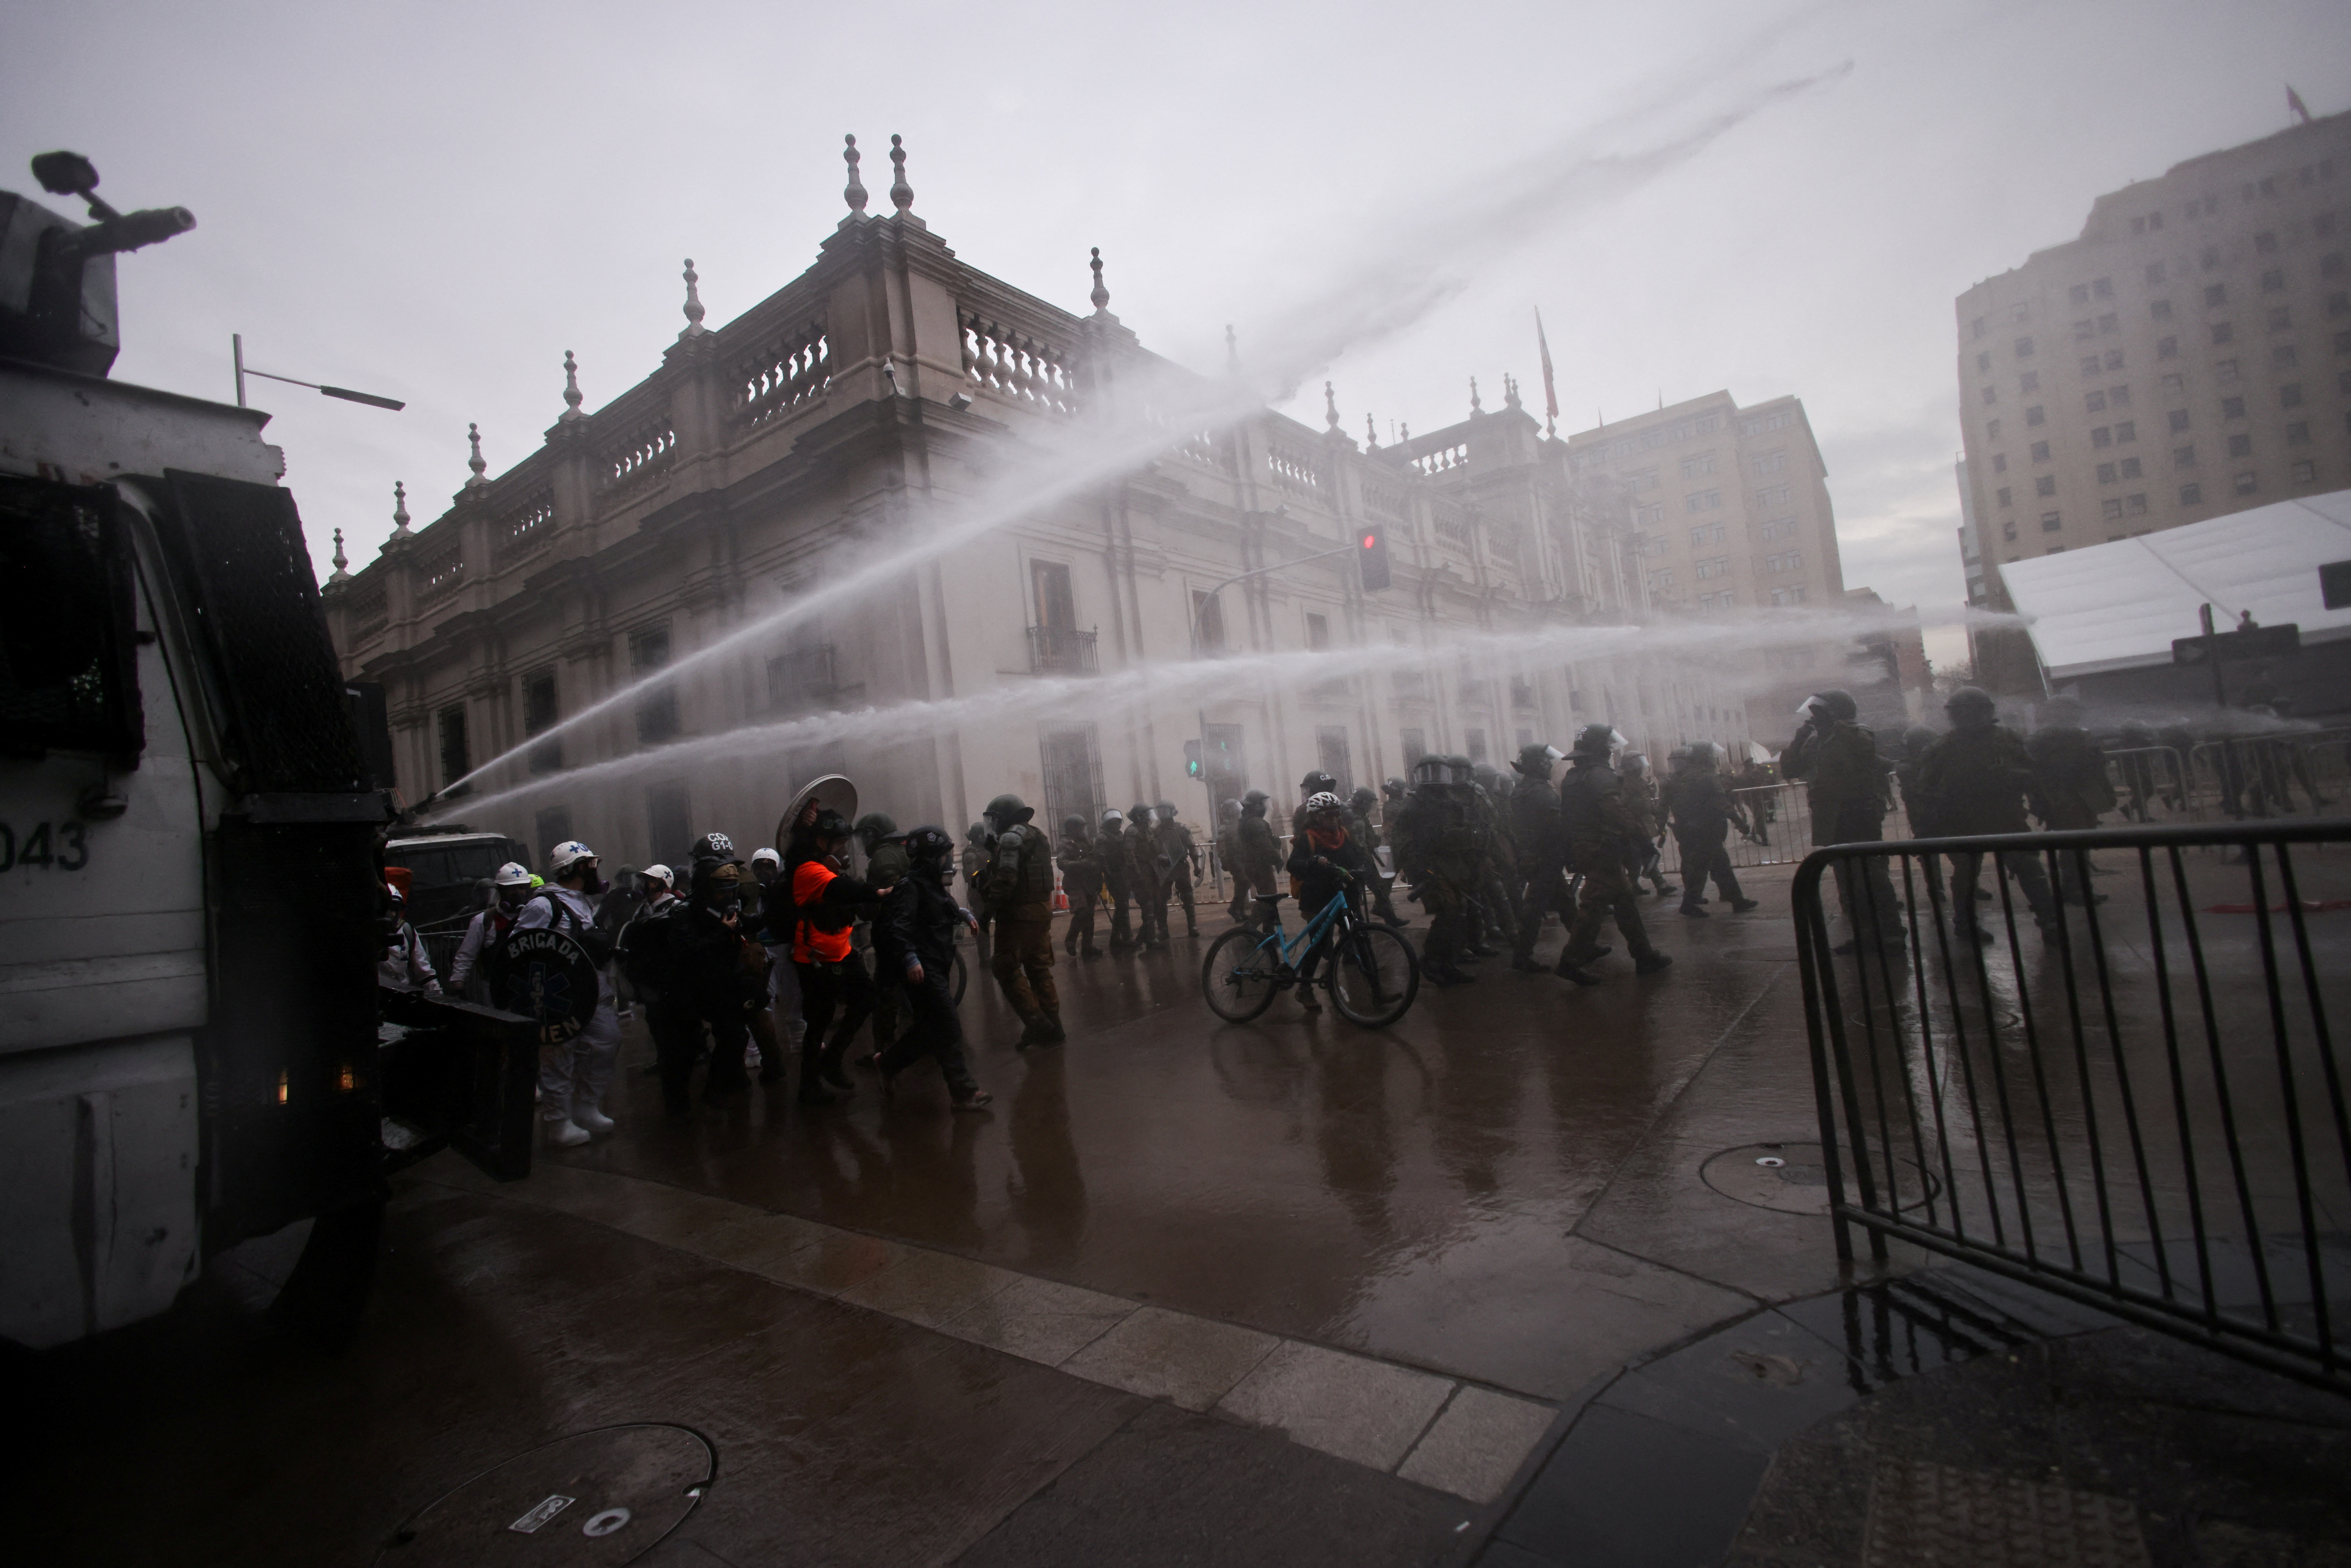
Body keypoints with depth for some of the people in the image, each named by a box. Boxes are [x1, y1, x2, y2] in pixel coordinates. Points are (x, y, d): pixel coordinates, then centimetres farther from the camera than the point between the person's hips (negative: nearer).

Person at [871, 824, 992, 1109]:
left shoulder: (933, 885, 16)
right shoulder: (911, 886, -15)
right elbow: (898, 926, -28)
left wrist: (962, 913, 20)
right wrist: (910, 958, -38)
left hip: (936, 968, 10)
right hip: (922, 969, -10)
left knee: (930, 1028, 17)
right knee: (949, 1028, -7)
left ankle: (888, 1062, 34)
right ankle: (963, 1091, 0)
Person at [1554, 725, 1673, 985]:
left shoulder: (1571, 779, 15)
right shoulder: (1602, 775, -13)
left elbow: (1564, 819, 18)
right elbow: (1616, 812, -28)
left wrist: (1572, 849, 23)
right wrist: (1641, 835, -22)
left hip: (1581, 849, 10)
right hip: (1603, 851, -10)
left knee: (1625, 899, 16)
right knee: (1594, 905, -8)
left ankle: (1644, 956, 22)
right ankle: (1571, 961, -9)